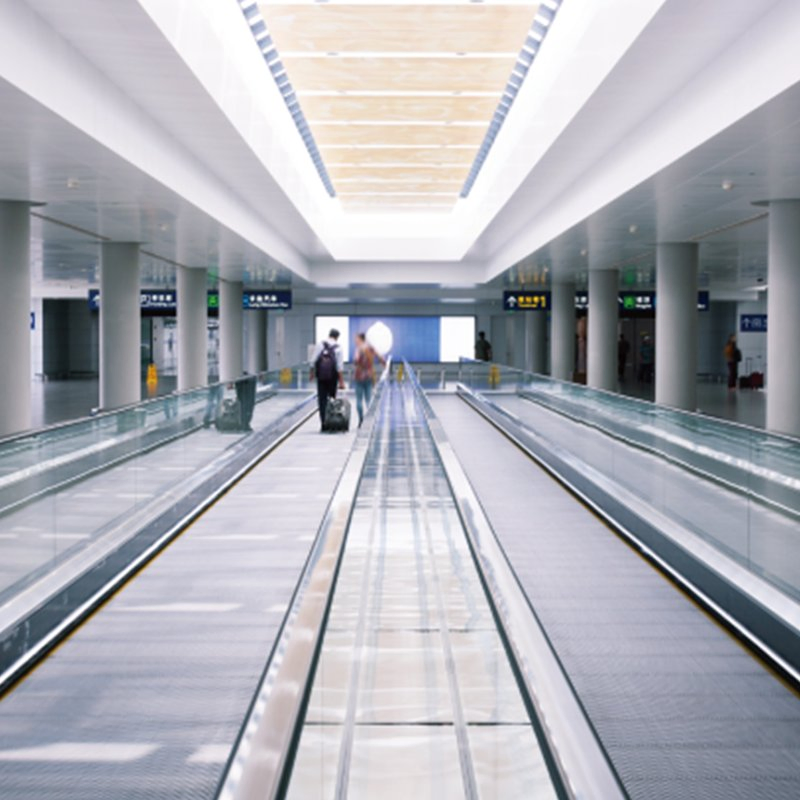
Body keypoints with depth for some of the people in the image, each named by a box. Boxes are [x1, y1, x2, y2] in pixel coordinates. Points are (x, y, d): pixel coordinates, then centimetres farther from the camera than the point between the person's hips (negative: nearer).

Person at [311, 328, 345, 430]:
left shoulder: (320, 345, 1)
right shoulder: (338, 348, -3)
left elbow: (313, 360, -2)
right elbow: (340, 366, -7)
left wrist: (312, 372, 11)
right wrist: (341, 381, -5)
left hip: (321, 376, 1)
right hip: (332, 376, -1)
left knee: (321, 399, 3)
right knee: (331, 399, 10)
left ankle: (323, 422, -3)